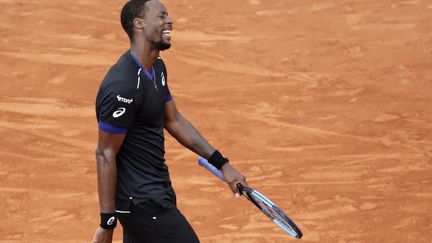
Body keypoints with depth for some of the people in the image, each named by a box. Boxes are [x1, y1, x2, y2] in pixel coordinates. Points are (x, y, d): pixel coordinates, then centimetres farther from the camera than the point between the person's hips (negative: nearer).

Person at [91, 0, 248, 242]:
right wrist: (107, 223, -18)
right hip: (142, 202, -10)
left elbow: (173, 120, 20)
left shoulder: (157, 68, 9)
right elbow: (105, 155, -19)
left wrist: (222, 163, 17)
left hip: (156, 190, 10)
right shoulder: (122, 86, -22)